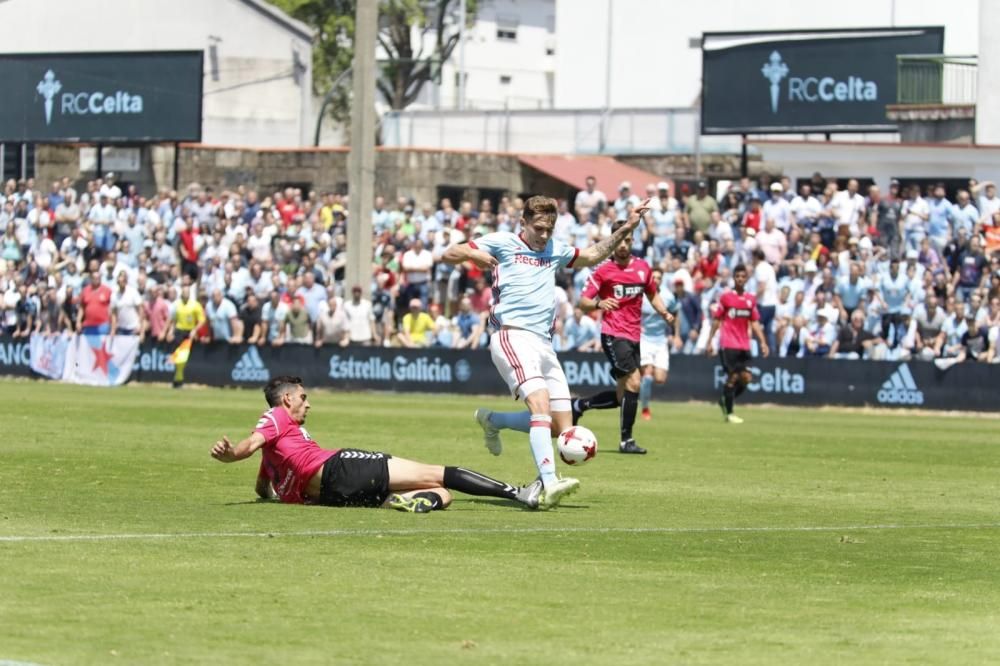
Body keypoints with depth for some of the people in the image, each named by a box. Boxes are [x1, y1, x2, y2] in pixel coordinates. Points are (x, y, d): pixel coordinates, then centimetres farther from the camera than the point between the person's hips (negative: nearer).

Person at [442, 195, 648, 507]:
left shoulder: (555, 251, 22)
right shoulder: (501, 243, 5)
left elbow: (593, 255, 36)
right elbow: (449, 255, 4)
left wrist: (626, 229, 27)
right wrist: (472, 254, -18)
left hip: (544, 344, 7)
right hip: (513, 337, -7)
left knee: (561, 427, 4)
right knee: (541, 404, -28)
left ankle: (491, 420, 27)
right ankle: (549, 483, -42)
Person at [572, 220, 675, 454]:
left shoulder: (643, 267, 10)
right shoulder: (603, 270, -4)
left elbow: (653, 295, 23)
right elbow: (583, 301, -4)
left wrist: (664, 313, 4)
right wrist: (598, 304, -26)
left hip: (634, 337, 6)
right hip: (613, 335, -6)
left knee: (623, 396, 8)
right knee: (634, 382, -20)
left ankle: (579, 405, 29)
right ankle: (626, 440, -13)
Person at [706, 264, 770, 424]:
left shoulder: (751, 299, 9)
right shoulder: (726, 297, -2)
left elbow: (755, 322, 12)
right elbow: (716, 320, 1)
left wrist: (763, 342, 2)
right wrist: (709, 342, -1)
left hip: (744, 345, 5)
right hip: (728, 344, -5)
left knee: (745, 377, 1)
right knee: (733, 376, -8)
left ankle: (725, 400, 24)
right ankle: (729, 413, 1)